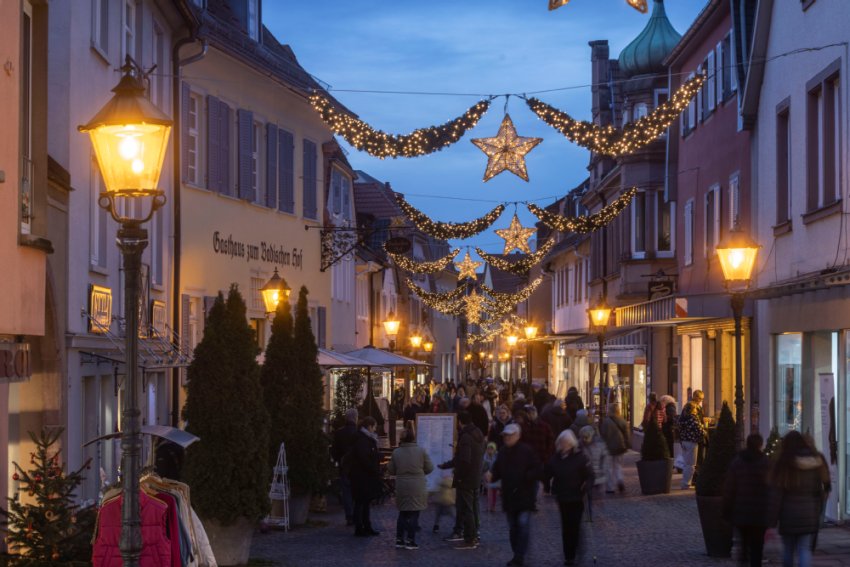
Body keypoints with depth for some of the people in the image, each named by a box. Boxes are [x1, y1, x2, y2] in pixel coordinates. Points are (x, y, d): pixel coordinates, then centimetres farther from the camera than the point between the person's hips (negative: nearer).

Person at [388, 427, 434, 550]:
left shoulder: (396, 452, -1)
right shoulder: (421, 451, -7)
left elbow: (391, 470, 6)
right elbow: (429, 468, 0)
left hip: (401, 487, 3)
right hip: (417, 487, -3)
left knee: (403, 513, 15)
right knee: (414, 514, 3)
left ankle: (399, 539, 17)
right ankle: (410, 540, 2)